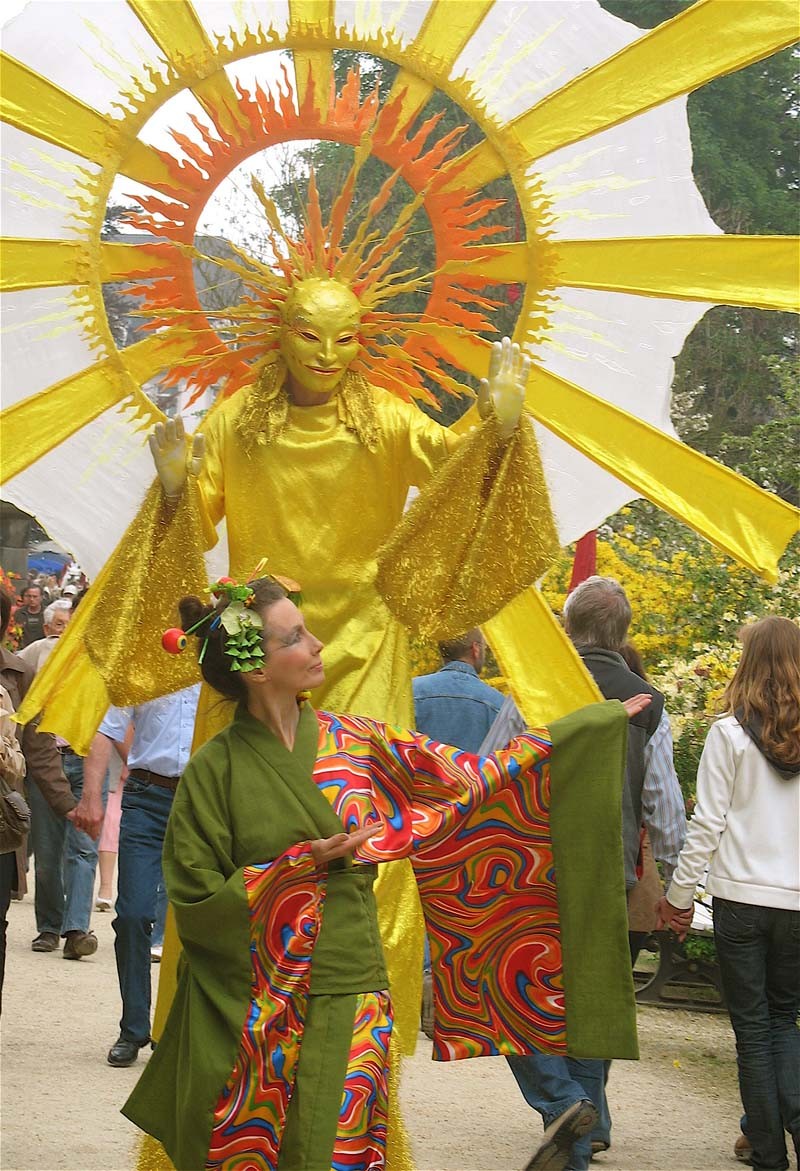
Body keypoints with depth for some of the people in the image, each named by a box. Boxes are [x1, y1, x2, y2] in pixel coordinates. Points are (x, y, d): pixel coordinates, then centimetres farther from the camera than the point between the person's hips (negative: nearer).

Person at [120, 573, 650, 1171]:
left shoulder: (350, 741, 4)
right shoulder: (216, 771, -6)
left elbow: (473, 778, 8)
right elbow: (197, 902, -7)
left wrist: (598, 721, 11)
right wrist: (307, 864, -14)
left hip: (350, 1006, 3)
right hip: (253, 1014, -2)